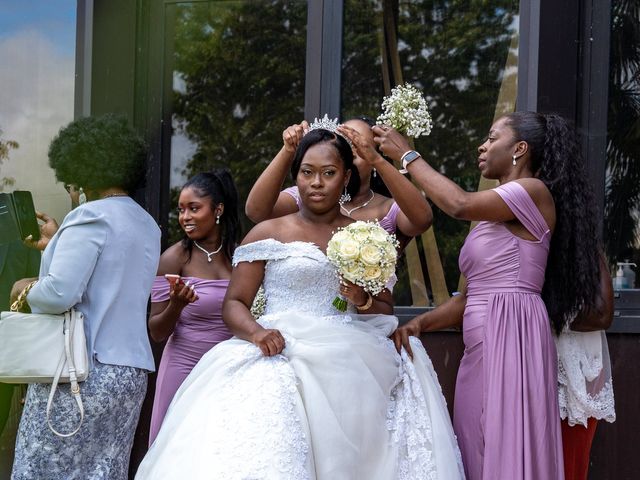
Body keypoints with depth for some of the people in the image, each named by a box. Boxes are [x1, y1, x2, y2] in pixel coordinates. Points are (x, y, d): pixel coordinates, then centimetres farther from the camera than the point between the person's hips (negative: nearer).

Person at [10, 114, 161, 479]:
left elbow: (59, 293, -21)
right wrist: (57, 244, 29)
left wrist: (30, 294, 0)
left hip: (84, 370, -8)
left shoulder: (91, 217, -11)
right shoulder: (148, 224, 15)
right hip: (132, 371, 8)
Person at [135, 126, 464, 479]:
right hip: (282, 358, -2)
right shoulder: (268, 233, 11)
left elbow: (386, 312, 15)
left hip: (351, 367, 2)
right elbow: (234, 303, 7)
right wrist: (255, 331, -14)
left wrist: (363, 302, -7)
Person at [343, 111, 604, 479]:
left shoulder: (535, 192, -4)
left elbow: (460, 204, -19)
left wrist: (407, 155, -8)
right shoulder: (493, 215, 22)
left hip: (512, 335, -8)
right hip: (481, 347, 8)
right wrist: (420, 324, 2)